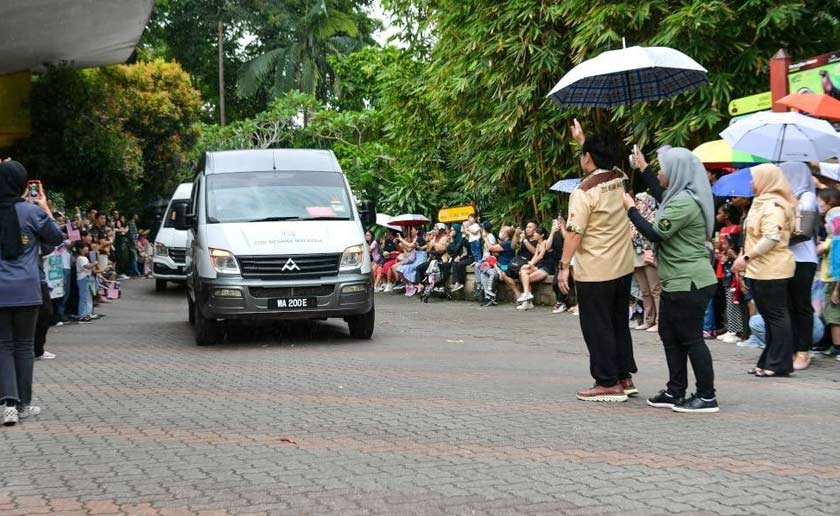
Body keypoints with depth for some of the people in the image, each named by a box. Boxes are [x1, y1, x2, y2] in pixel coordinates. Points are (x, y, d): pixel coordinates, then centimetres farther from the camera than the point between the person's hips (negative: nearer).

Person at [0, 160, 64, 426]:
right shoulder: (31, 212, -9)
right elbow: (56, 238, 4)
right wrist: (46, 210, 16)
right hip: (25, 289, -1)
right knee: (24, 345, 10)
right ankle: (23, 404, 17)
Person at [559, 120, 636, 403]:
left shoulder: (584, 191, -16)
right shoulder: (619, 179, 4)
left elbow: (574, 232, -19)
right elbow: (604, 160, 26)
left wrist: (564, 266, -13)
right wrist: (582, 139, 37)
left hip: (595, 272, -7)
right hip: (623, 268, 7)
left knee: (597, 328, 1)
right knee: (619, 324, 16)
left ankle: (608, 383, 3)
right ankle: (625, 377, 22)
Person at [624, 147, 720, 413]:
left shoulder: (684, 202, -20)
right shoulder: (681, 197, 13)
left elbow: (656, 234, -20)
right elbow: (661, 198, 35)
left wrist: (631, 209, -10)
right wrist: (643, 168, 36)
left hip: (689, 283, -11)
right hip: (678, 282, 11)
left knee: (690, 338, -5)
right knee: (669, 333, 15)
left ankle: (707, 397, 1)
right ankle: (676, 391, 22)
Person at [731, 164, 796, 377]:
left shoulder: (773, 205, -14)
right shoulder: (763, 202, 18)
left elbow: (772, 237, -25)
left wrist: (747, 257, -25)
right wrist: (746, 257, 18)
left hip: (771, 270, -10)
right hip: (761, 269, 11)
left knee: (776, 316, -6)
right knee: (770, 316, 12)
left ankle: (780, 364, -2)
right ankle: (769, 362, 17)